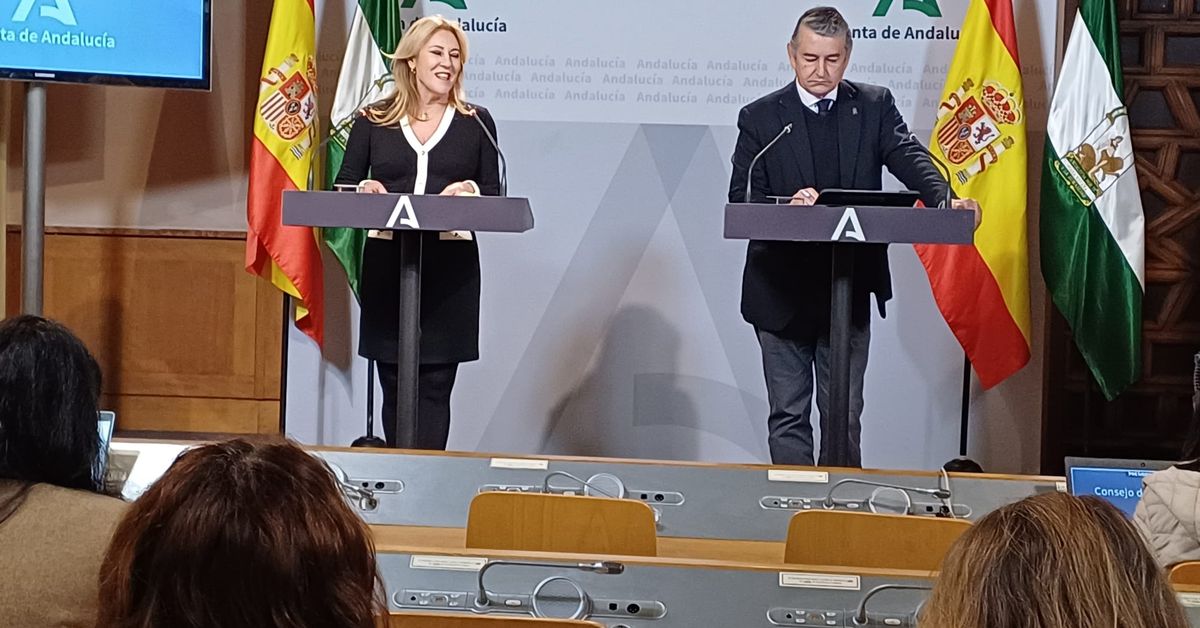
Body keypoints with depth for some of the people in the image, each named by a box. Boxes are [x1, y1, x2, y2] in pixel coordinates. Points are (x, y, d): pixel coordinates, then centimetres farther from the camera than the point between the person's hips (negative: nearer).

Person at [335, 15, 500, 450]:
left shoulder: (476, 122, 8)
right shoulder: (373, 121, 8)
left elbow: (494, 195, 6)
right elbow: (343, 187, 9)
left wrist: (470, 191, -15)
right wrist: (365, 189, -13)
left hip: (451, 267, -1)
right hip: (386, 263, 1)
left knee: (434, 388, -4)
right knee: (395, 386, 5)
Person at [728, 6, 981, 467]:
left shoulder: (874, 107, 4)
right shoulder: (760, 118, 0)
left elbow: (910, 160, -11)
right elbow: (740, 199, -6)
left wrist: (947, 202, -31)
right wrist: (786, 207, -27)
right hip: (782, 290, -1)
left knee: (844, 415, 9)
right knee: (788, 415, 6)